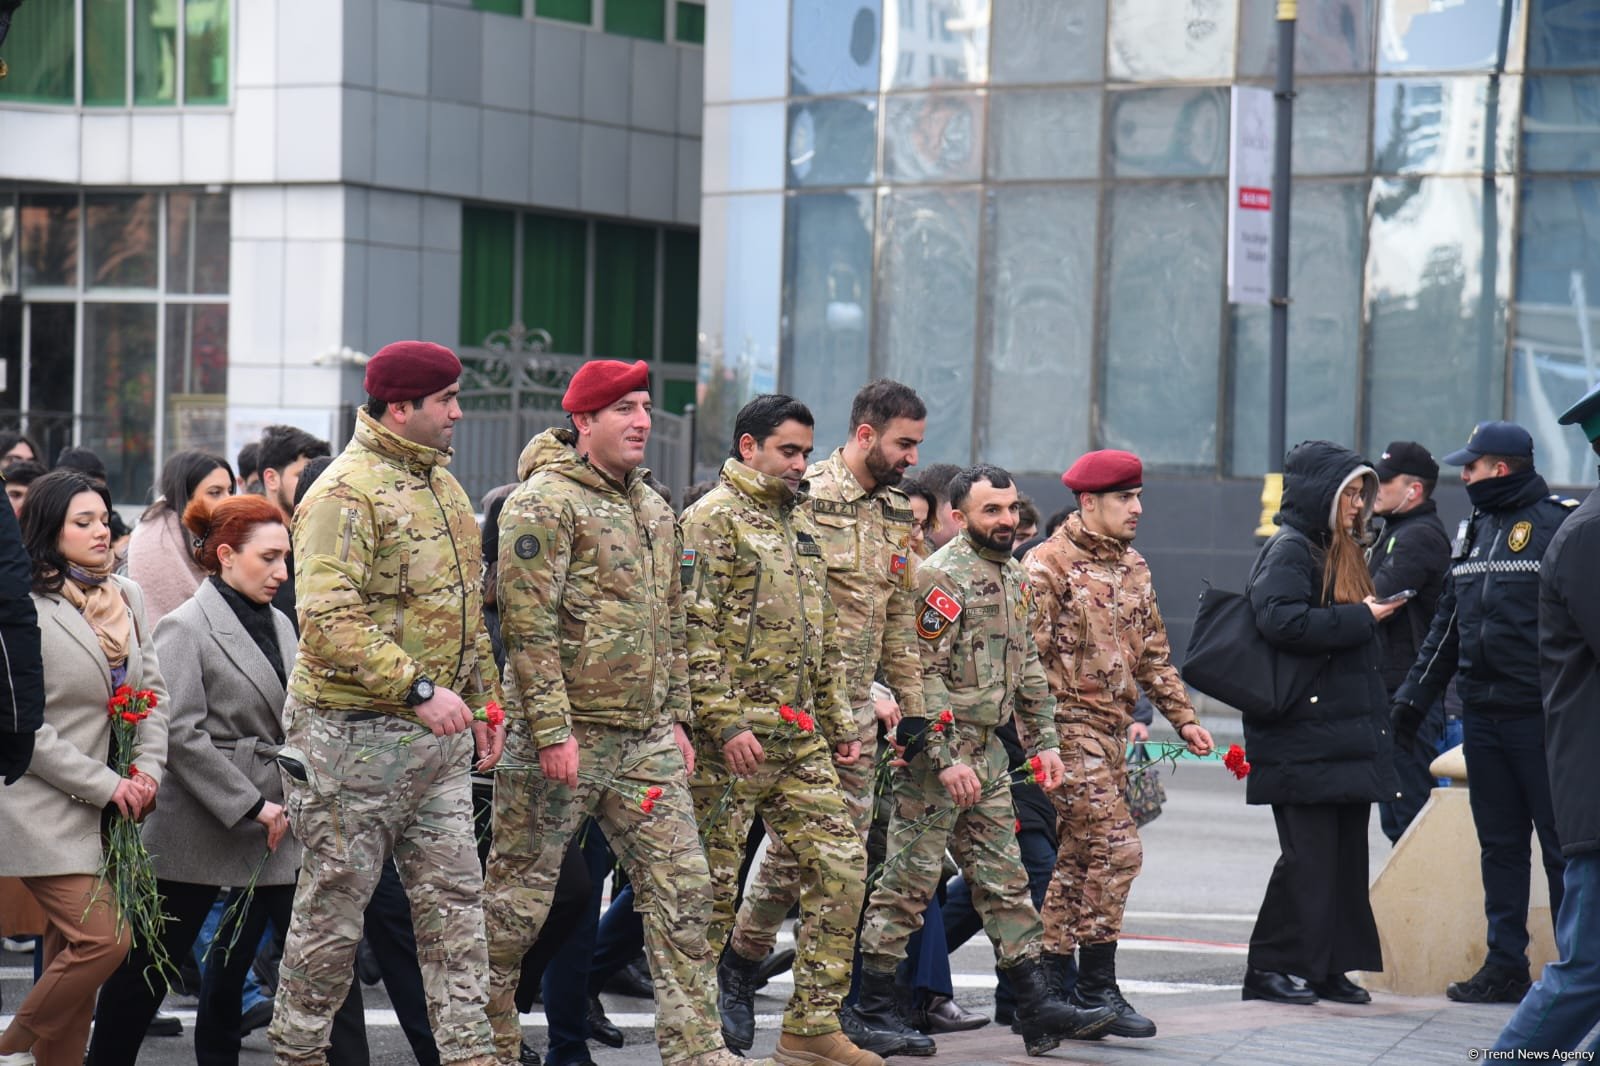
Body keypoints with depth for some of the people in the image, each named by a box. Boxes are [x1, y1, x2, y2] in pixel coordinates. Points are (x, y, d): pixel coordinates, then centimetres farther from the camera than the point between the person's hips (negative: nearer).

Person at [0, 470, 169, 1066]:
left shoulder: (127, 598, 10)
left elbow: (154, 692, 13)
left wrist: (148, 770, -4)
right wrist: (105, 785, -14)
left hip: (110, 809, 7)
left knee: (72, 954, 8)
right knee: (103, 938, -14)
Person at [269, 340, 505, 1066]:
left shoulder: (441, 484, 14)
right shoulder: (347, 492, -16)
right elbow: (329, 617, -25)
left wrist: (483, 701, 20)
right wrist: (418, 688, -27)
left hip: (437, 735, 8)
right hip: (358, 731, -8)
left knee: (452, 896, 6)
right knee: (335, 900, 2)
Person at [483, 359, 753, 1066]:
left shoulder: (653, 508, 15)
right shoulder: (544, 502, -11)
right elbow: (528, 624, -17)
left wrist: (676, 717, 17)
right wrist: (552, 731, -20)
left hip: (645, 740, 7)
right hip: (563, 736, -7)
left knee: (682, 890, 3)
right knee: (518, 899, 2)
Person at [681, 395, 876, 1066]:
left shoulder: (801, 525, 19)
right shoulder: (713, 520, -7)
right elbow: (696, 633, -15)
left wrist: (839, 720, 20)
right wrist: (726, 724, -21)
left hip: (801, 739, 8)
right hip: (733, 739, -8)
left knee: (840, 862, 2)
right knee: (713, 880, -2)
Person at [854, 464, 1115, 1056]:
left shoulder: (1012, 575, 15)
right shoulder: (941, 576, -13)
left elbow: (1027, 667, 22)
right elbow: (923, 674, -18)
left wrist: (1044, 740, 15)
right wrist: (947, 758, -21)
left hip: (988, 751, 9)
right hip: (936, 748, -9)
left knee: (1004, 879, 9)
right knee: (910, 877, -3)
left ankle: (1039, 1007, 10)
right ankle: (874, 1003, 4)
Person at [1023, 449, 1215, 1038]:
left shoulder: (1133, 567, 15)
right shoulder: (1048, 565, -10)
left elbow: (1153, 652, 21)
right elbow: (1029, 656, -13)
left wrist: (1183, 717, 14)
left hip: (1112, 728, 8)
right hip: (1070, 724, -8)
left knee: (1078, 855, 10)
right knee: (1116, 848, -13)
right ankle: (1096, 985, -7)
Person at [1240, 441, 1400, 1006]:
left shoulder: (1339, 552, 20)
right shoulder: (1289, 551, -9)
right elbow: (1281, 620, -25)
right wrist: (1360, 619, -18)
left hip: (1348, 732, 9)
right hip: (1303, 735, -9)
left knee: (1347, 851, 9)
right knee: (1309, 853, -8)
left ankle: (1329, 967, 15)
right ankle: (1273, 967, -2)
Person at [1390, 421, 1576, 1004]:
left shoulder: (1561, 524, -7)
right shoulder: (1476, 530, 16)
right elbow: (1447, 623, 20)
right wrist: (1414, 696, 17)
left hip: (1542, 716, -7)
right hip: (1482, 714, 7)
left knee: (1562, 844, -1)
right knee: (1499, 844, 10)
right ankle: (1505, 964, 16)